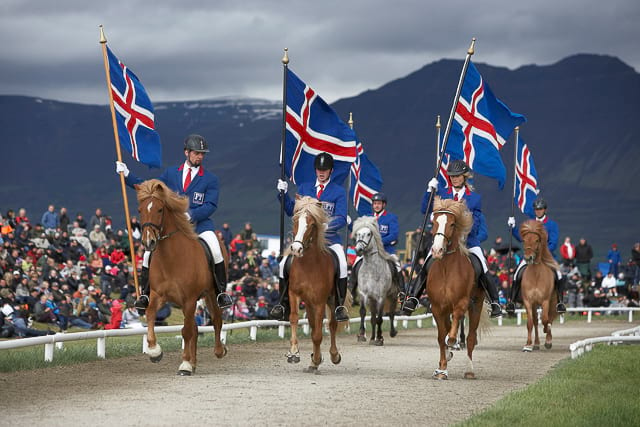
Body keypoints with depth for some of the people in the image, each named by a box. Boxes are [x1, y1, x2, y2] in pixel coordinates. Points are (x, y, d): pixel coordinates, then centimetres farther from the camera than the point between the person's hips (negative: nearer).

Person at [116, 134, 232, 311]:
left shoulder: (210, 179, 5)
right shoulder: (171, 173, 14)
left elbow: (210, 205, -5)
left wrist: (190, 214, -21)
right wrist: (127, 175, 14)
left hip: (199, 224, -2)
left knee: (215, 250, -27)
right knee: (149, 253, -12)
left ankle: (222, 292, -12)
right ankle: (144, 294, 4)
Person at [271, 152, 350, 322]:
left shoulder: (339, 191, 6)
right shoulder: (304, 188, 16)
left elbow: (341, 219, -5)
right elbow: (292, 211, 11)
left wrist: (325, 226, -23)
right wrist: (283, 194, -3)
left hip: (330, 238, -2)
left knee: (342, 264, -27)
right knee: (284, 264, -16)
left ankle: (340, 306, -18)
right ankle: (283, 304, -3)